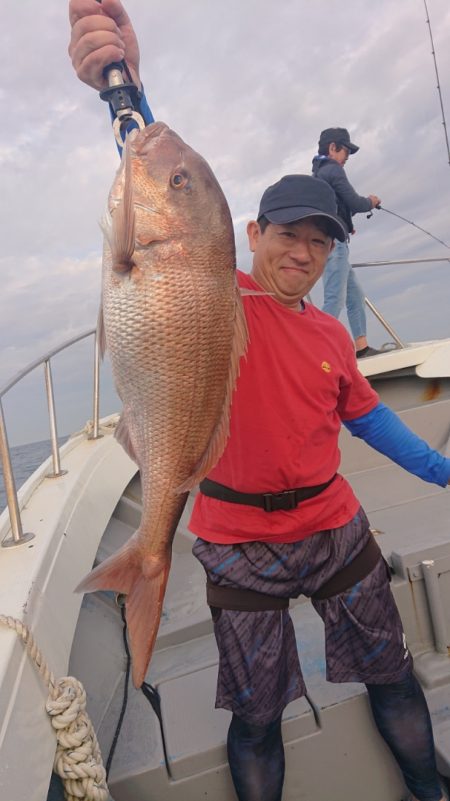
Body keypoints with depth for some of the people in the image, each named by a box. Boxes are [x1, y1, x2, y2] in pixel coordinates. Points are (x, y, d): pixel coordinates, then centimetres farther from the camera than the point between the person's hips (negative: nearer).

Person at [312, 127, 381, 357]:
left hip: (331, 242, 10)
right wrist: (371, 202, 10)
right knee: (335, 300, -15)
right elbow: (355, 203, -10)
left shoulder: (318, 174, 23)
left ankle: (361, 347, 12)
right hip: (333, 242, -10)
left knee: (355, 295, 11)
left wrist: (345, 225, 17)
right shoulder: (333, 170, -6)